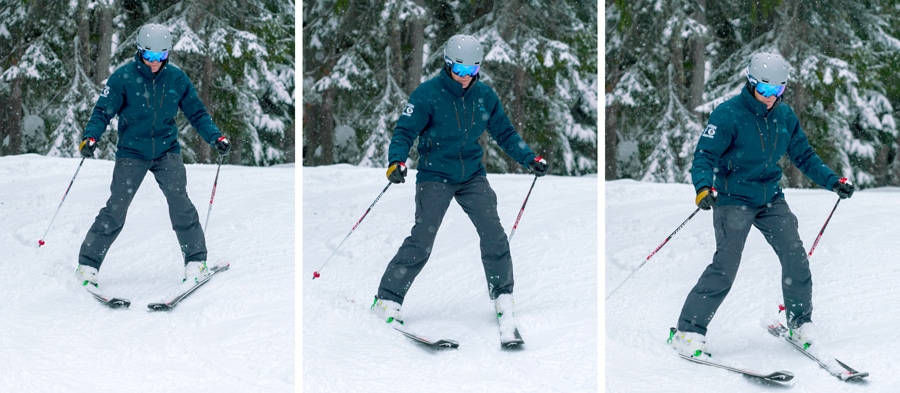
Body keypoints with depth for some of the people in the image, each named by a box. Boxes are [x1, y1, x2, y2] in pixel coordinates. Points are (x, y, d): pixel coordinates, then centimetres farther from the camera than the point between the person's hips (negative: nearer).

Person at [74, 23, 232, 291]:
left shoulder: (177, 79, 0)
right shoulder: (123, 78, -8)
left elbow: (196, 113, 8)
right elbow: (103, 111, -8)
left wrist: (216, 138, -4)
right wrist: (91, 137, -25)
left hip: (167, 150, 2)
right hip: (131, 151, -2)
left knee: (180, 204, -12)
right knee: (115, 210, -6)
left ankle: (195, 262, 0)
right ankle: (88, 264, 5)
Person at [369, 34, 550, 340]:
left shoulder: (484, 95, 2)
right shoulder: (428, 94, -11)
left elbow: (504, 133, 12)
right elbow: (405, 131, -13)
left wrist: (529, 159, 2)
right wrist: (397, 161, -30)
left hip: (472, 175, 4)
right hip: (435, 175, -4)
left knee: (493, 234, -9)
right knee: (421, 241, -11)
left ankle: (503, 299, 6)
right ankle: (387, 300, 0)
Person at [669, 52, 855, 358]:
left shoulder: (785, 116, 3)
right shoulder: (729, 114, -14)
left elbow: (804, 155, 14)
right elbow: (705, 155, -18)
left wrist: (832, 181, 4)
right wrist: (703, 187, -35)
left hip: (771, 197, 5)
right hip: (734, 198, -5)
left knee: (796, 257, -5)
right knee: (725, 266, -14)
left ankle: (799, 322, 16)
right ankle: (687, 331, -6)